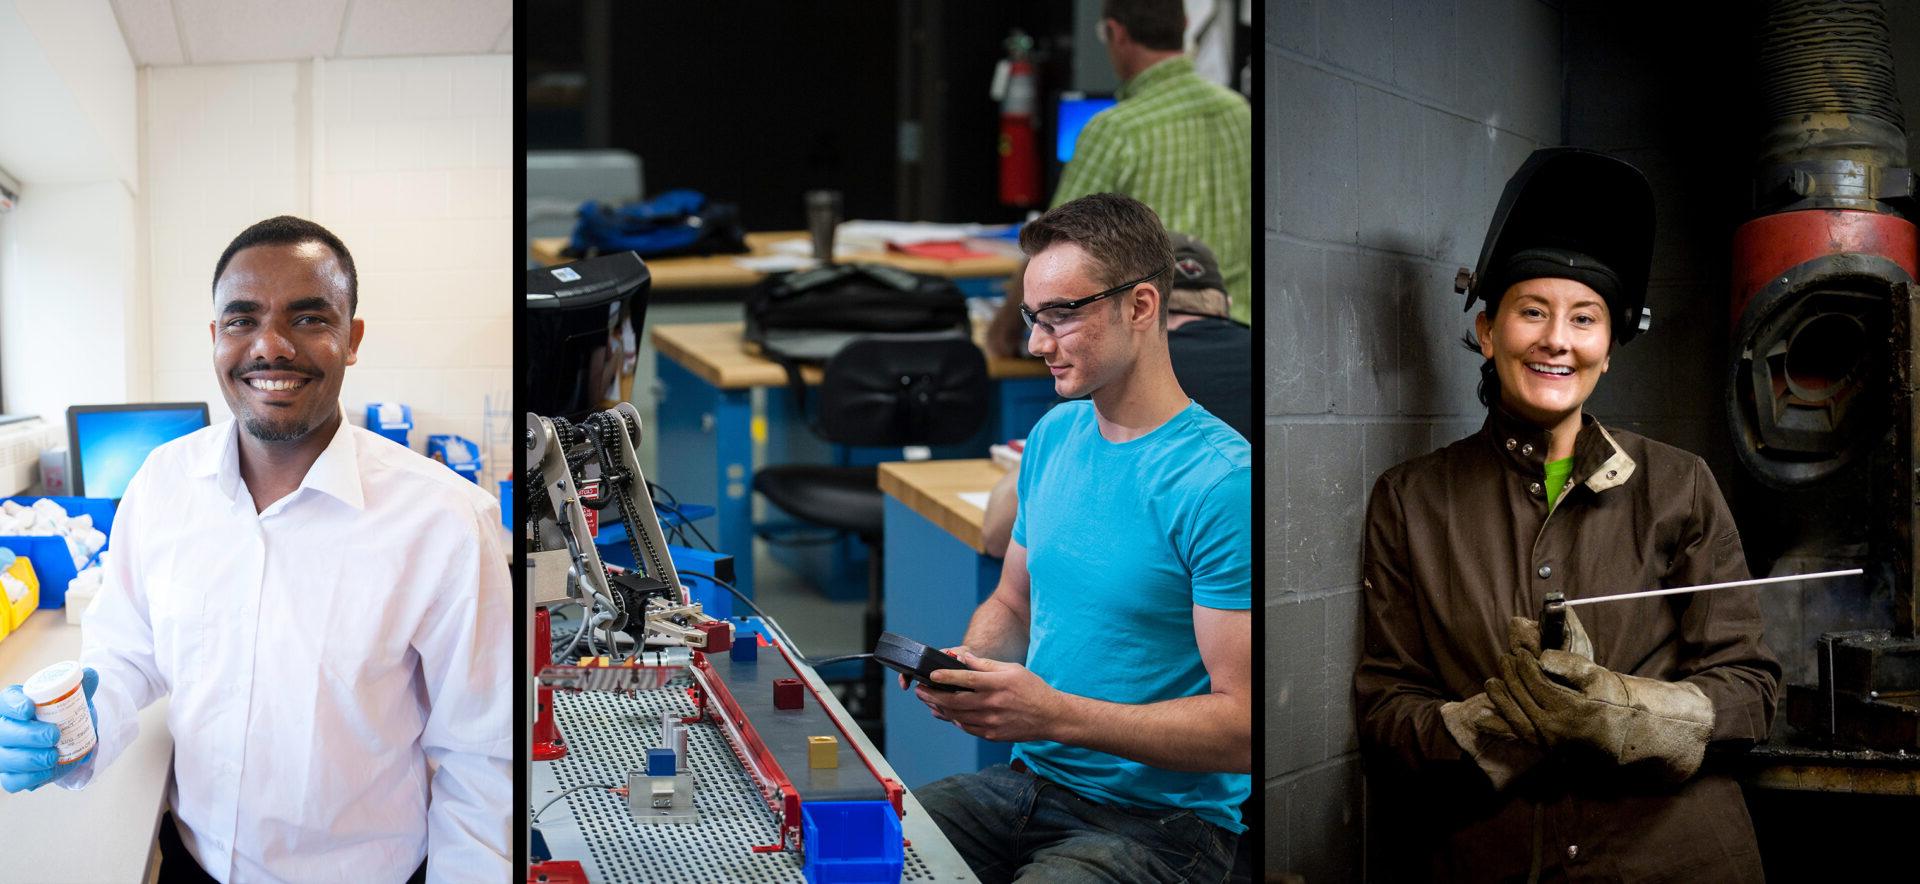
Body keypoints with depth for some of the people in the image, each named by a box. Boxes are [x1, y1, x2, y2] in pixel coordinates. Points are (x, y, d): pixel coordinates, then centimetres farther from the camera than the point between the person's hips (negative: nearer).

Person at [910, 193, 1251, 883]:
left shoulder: (1220, 482, -18)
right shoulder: (1054, 436, 8)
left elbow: (1244, 726, -20)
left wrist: (1056, 714, -26)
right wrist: (966, 669, -3)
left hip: (1159, 822, -7)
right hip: (1029, 781, 7)